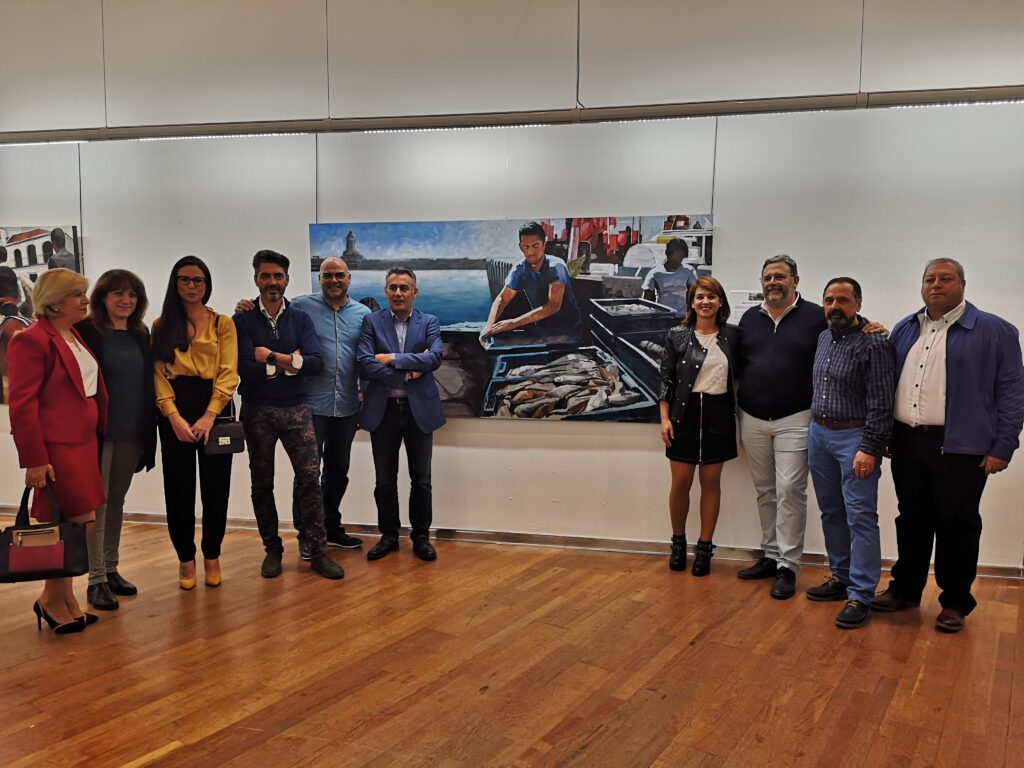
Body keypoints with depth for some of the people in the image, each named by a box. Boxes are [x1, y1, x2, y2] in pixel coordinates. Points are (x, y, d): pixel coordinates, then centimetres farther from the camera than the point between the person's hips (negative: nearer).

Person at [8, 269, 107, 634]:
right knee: (79, 522, -7)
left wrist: (97, 436, 13)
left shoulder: (76, 337, 14)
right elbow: (22, 405, -16)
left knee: (71, 527, 12)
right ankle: (51, 600, 11)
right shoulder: (32, 340, -13)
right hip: (56, 446, -8)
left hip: (82, 443, 8)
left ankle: (65, 599, 22)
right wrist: (34, 460, -18)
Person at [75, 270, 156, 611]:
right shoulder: (86, 331, -7)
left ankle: (112, 570, 25)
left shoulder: (141, 334, 10)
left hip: (132, 433, 5)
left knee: (117, 502, 14)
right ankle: (96, 580, 8)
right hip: (99, 431, -5)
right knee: (97, 505, 1)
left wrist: (149, 431, 8)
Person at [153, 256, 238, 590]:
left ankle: (212, 556, 19)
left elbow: (228, 374, -3)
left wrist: (209, 416, -16)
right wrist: (174, 417, -14)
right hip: (174, 411, 1)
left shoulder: (223, 324, 6)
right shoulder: (162, 325, 10)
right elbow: (158, 375, 1)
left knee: (215, 486, 4)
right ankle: (185, 558, 17)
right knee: (178, 487, 4)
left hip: (214, 408, -1)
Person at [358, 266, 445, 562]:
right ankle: (388, 535, 23)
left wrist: (393, 358, -15)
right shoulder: (371, 321, 2)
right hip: (383, 410, 0)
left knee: (421, 479, 7)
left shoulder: (429, 322, 4)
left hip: (419, 408, 0)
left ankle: (421, 536, 21)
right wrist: (409, 373, -13)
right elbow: (365, 364, -10)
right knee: (385, 480, 8)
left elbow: (435, 357, -13)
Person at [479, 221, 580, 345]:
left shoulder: (556, 266, -21)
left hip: (568, 328, -5)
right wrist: (489, 326, -22)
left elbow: (553, 306, -31)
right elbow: (502, 299, -2)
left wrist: (514, 323, -37)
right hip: (542, 327, 5)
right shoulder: (519, 270, -6)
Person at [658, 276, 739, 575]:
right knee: (681, 483, 4)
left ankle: (704, 548, 16)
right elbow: (665, 379, -1)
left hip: (718, 414, 1)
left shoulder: (732, 335, 2)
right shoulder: (677, 336, -1)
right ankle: (678, 543, 22)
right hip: (685, 413, -1)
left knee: (711, 483, 7)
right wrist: (665, 418, -6)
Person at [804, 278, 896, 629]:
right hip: (818, 432, 8)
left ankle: (861, 595, -2)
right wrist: (816, 427, 16)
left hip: (854, 437, -7)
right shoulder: (823, 338, 10)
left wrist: (869, 449, -20)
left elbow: (880, 403, -16)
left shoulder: (873, 344, -12)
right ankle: (841, 577, 27)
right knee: (831, 511, 14)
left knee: (860, 516, -6)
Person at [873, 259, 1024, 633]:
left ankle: (955, 603, 16)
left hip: (959, 446, -4)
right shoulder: (905, 329, 13)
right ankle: (905, 589, 26)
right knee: (912, 521, 13)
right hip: (907, 443, 4)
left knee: (956, 525, 3)